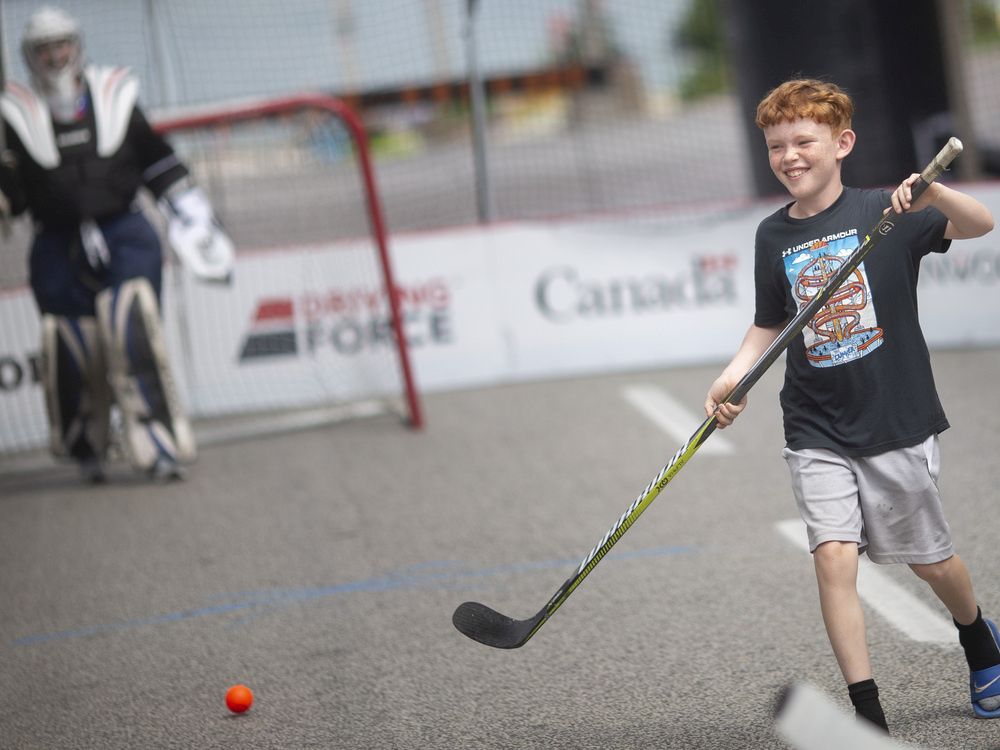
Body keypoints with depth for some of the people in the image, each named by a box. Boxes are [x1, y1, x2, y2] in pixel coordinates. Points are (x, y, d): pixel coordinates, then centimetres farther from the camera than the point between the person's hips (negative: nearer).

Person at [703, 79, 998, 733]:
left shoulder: (885, 213, -9)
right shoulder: (774, 236, 4)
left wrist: (934, 194, -41)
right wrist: (731, 379, -2)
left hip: (897, 421, -2)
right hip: (817, 432, 3)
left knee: (929, 559, 12)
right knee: (834, 556, -13)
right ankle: (869, 716, -8)